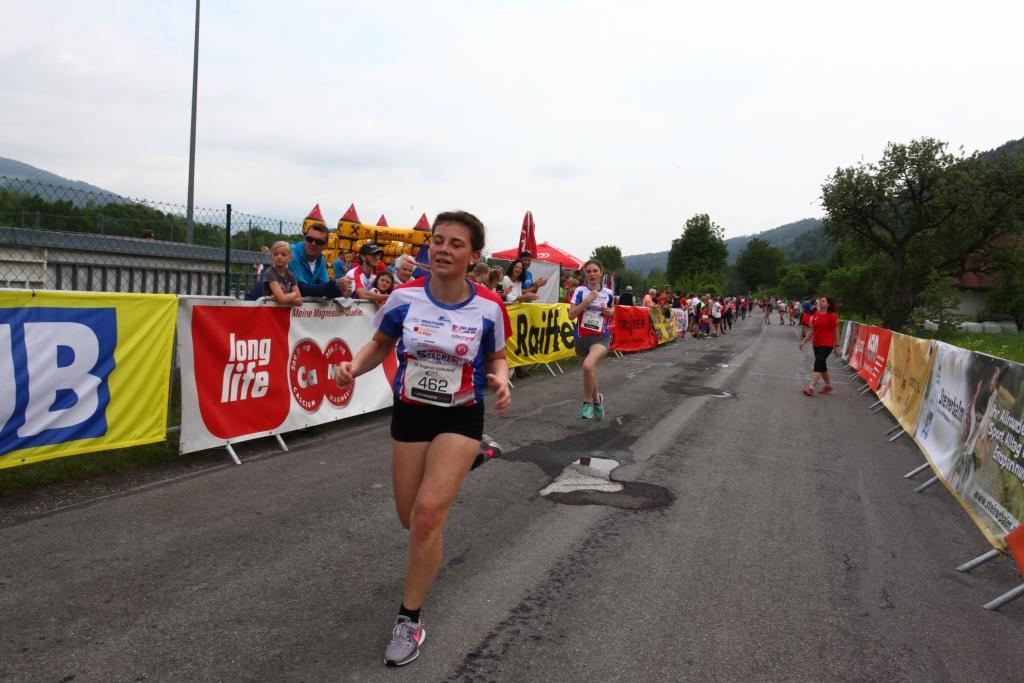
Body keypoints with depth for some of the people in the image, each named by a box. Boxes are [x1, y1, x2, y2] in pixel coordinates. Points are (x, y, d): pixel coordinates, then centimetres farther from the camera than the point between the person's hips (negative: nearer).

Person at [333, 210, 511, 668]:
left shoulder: (488, 307, -14)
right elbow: (381, 344, 4)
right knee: (410, 518, 12)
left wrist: (500, 381, -19)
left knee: (427, 513, -16)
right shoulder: (404, 297, -12)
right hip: (409, 412, 3)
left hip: (461, 417, -2)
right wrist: (355, 366, -16)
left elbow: (496, 357, 3)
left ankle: (409, 619, 4)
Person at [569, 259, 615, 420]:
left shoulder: (608, 293, 1)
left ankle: (588, 401, -8)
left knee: (588, 365, -28)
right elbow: (571, 315, -13)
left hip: (601, 337, -1)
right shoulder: (580, 291, -5)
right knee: (590, 370, 14)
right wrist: (587, 301, -20)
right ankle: (596, 400, 43)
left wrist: (610, 312, -2)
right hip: (581, 337, 2)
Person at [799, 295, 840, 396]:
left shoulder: (832, 316, -8)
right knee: (822, 365, 15)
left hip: (827, 344, -7)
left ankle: (811, 387, -21)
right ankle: (828, 385, 32)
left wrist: (837, 346, -6)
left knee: (818, 364, -16)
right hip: (816, 343, 7)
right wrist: (804, 341, 11)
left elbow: (836, 332, -5)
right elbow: (812, 330, 15)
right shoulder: (816, 315, 9)